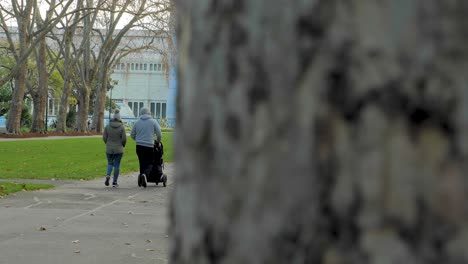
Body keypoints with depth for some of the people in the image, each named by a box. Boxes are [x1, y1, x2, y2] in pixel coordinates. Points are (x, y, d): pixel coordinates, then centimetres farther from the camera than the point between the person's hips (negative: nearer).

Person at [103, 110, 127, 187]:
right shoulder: (122, 127, -8)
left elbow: (104, 137, -1)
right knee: (117, 165, 6)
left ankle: (108, 175, -10)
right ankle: (114, 182, 7)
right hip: (118, 149, -2)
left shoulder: (107, 126, -2)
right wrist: (123, 145, 11)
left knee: (110, 163, 17)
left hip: (109, 149, 2)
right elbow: (124, 139, -9)